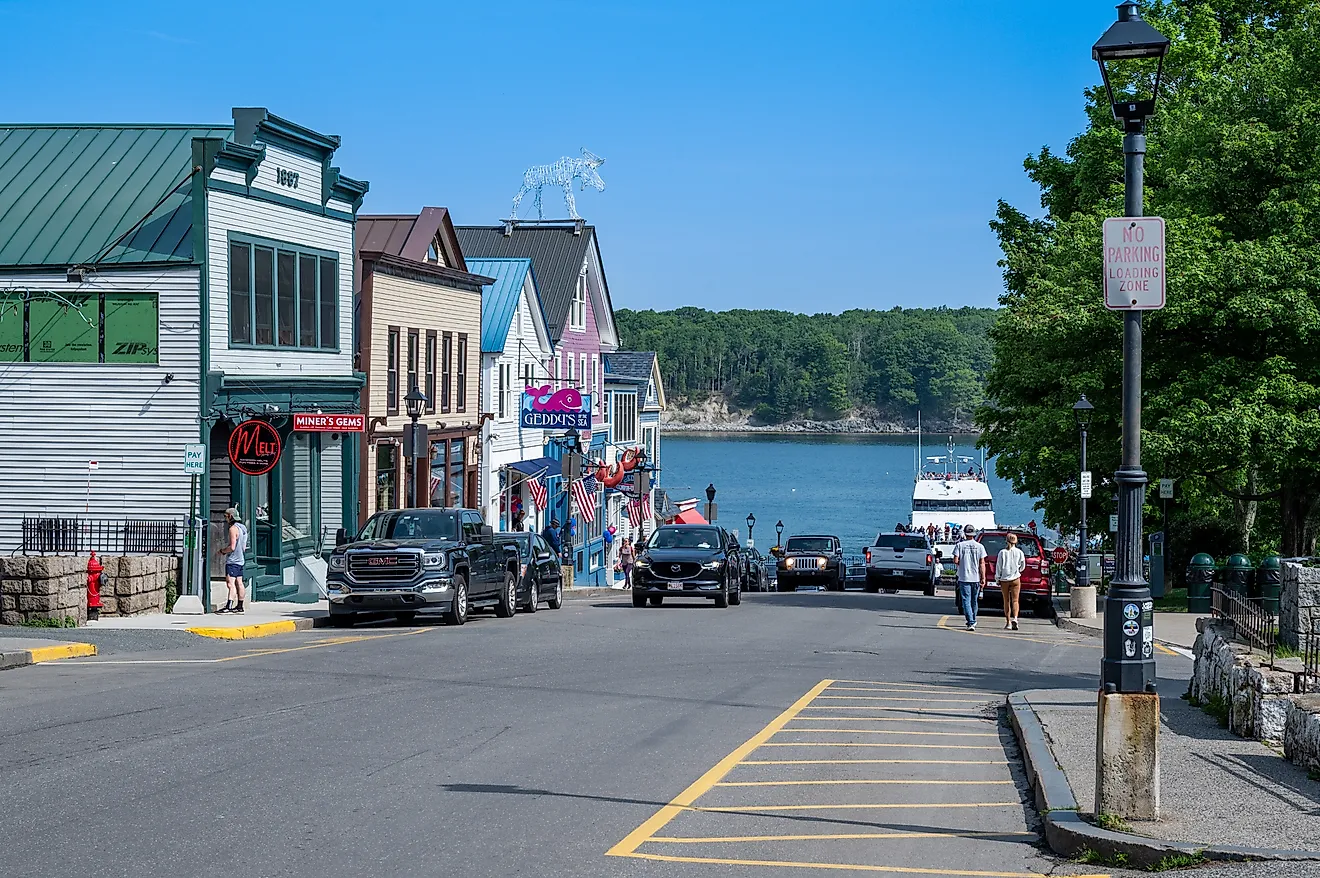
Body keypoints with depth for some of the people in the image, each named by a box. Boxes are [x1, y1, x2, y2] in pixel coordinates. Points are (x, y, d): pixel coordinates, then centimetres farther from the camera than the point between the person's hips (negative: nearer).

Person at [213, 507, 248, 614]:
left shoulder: (233, 528, -15)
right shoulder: (242, 528, 15)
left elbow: (232, 547, -22)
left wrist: (222, 551, -6)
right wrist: (225, 550, 22)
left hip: (232, 561, -10)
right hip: (240, 560, 10)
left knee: (230, 583, -16)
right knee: (239, 583, 14)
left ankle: (229, 606, -26)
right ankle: (240, 606, 19)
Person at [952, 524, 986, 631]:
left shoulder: (960, 545, -4)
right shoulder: (980, 546, 0)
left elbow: (956, 560, -10)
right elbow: (982, 564, -2)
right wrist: (983, 578, 0)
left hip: (964, 577, -2)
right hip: (976, 578, 2)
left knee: (966, 601, -3)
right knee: (974, 601, 17)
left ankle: (971, 623, -16)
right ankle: (973, 621, 30)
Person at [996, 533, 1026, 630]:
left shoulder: (1002, 552, -3)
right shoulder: (1019, 552, -2)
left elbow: (998, 566, -2)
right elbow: (1022, 566, 9)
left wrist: (997, 579, 7)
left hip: (1004, 579, 1)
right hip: (1015, 578, -1)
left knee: (1006, 601, 11)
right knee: (1015, 600, -4)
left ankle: (1008, 622, 14)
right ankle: (1014, 618, -26)